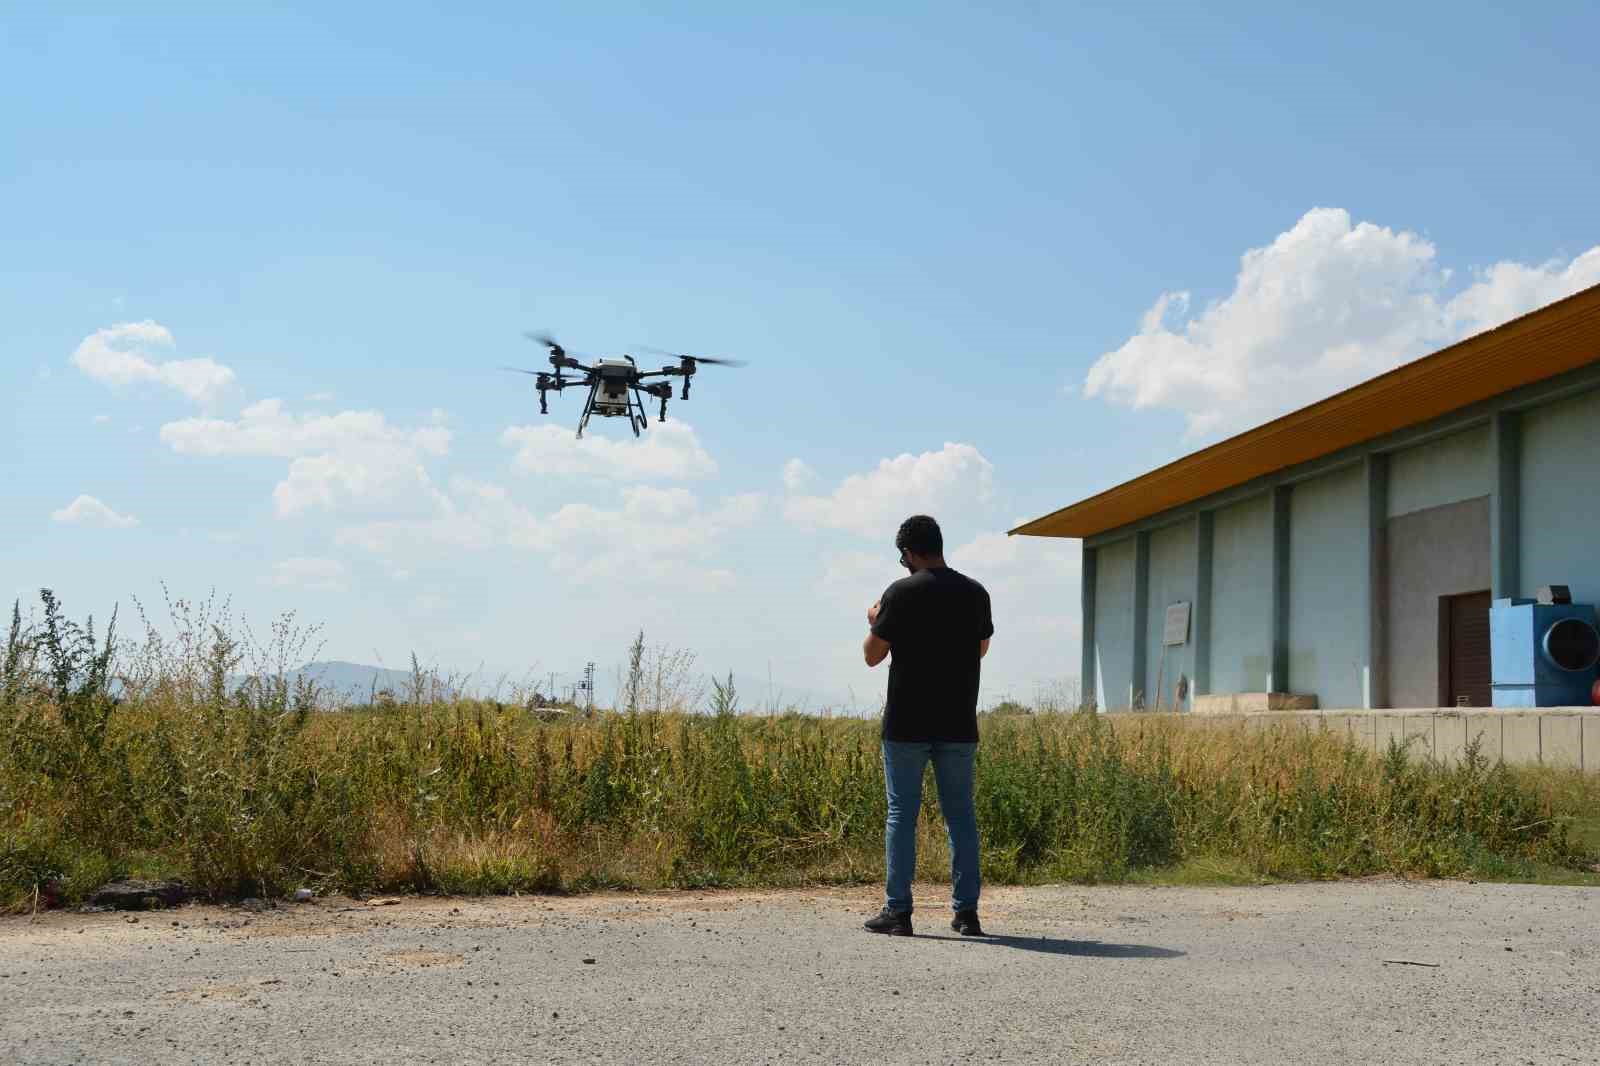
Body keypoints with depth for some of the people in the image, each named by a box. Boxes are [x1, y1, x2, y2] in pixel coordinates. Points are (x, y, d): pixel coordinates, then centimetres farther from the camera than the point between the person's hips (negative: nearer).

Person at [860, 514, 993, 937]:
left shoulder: (901, 593, -9)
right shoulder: (975, 593, 4)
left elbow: (872, 655, -4)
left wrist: (874, 622, 15)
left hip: (907, 724, -3)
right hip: (958, 726, 4)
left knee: (901, 814, 2)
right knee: (961, 815, 8)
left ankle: (897, 911, 1)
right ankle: (966, 911, 7)